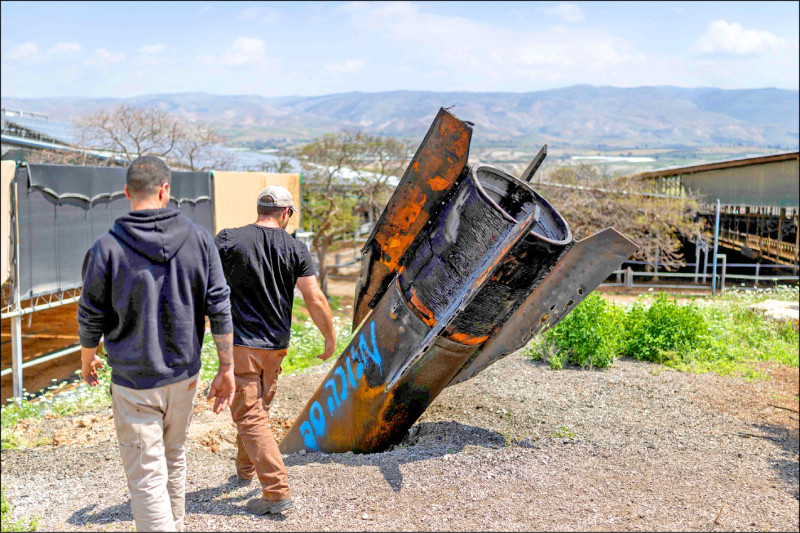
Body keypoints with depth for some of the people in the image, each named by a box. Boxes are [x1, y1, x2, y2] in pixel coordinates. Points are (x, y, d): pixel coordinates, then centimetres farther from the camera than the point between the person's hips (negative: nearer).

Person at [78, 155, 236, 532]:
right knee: (174, 458, 24)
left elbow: (91, 318, -3)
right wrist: (226, 369, 2)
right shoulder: (199, 238, -4)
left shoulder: (106, 248, -12)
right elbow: (219, 308, -5)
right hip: (184, 374, 4)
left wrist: (87, 359, 17)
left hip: (133, 380, -4)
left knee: (147, 478, 2)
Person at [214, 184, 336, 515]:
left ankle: (277, 492, -6)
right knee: (258, 409, 23)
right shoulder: (296, 249, -3)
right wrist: (330, 338, 4)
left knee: (250, 416, -2)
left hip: (240, 343, -4)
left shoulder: (228, 240, -6)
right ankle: (245, 468, 42)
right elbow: (315, 299, -7)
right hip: (276, 345, 4)